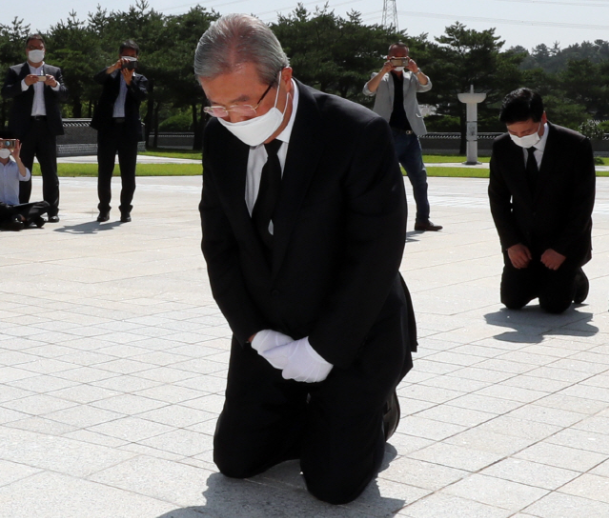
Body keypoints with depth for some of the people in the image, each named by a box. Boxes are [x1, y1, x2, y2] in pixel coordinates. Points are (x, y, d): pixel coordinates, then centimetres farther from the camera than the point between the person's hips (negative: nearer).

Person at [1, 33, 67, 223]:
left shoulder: (55, 72, 15)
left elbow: (64, 95, 5)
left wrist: (55, 85, -16)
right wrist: (24, 83, -21)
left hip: (47, 126, 1)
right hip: (24, 127, -1)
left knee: (50, 172, 0)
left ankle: (52, 211, 1)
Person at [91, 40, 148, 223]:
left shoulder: (140, 79, 13)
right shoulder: (111, 74, 13)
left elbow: (141, 96, -6)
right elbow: (98, 78, -9)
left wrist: (129, 81, -20)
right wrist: (114, 66, -23)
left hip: (129, 128, 0)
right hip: (108, 127, 0)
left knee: (128, 173, 1)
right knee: (104, 171, 2)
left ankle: (125, 209, 7)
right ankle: (104, 209, 8)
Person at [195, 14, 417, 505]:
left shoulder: (359, 134, -23)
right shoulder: (220, 137, -6)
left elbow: (375, 257, -21)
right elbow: (220, 246, 1)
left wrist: (321, 350, -19)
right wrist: (257, 335, -9)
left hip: (353, 336, -5)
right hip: (268, 333, 5)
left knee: (335, 483, -7)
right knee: (235, 459, 7)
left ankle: (375, 407, 24)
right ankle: (317, 415, 32)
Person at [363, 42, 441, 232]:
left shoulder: (411, 78, 16)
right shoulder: (381, 78, 7)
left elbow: (426, 85, -5)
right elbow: (368, 90, -14)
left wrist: (416, 71, -26)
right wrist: (384, 71, -28)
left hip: (410, 136, 4)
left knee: (420, 177, 5)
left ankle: (422, 219, 11)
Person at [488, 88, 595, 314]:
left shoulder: (576, 146, -18)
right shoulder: (501, 148, -8)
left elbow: (584, 204, -14)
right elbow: (498, 198, 1)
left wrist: (561, 249, -18)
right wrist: (511, 243, -9)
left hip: (565, 242, -3)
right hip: (522, 240, 3)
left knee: (553, 304, -13)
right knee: (512, 300, -3)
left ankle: (575, 279, 20)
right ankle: (537, 278, 28)